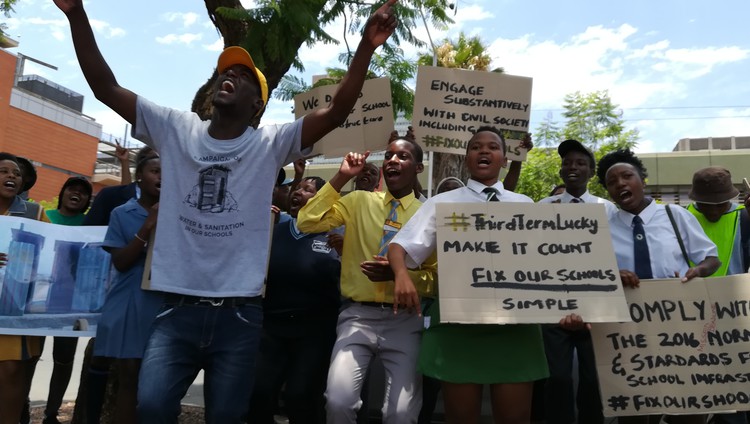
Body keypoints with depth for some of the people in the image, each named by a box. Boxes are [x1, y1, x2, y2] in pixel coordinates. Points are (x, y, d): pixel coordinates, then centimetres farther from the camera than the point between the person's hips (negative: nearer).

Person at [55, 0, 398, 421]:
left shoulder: (271, 143, -1)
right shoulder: (176, 129, 6)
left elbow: (337, 111, -12)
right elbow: (106, 87, 4)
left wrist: (366, 45, -21)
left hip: (239, 313, -1)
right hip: (178, 308, 2)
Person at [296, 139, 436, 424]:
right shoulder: (359, 201, 8)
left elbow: (436, 277, 3)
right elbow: (307, 223, -3)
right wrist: (341, 178, -7)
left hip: (404, 320, 0)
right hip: (358, 315, 1)